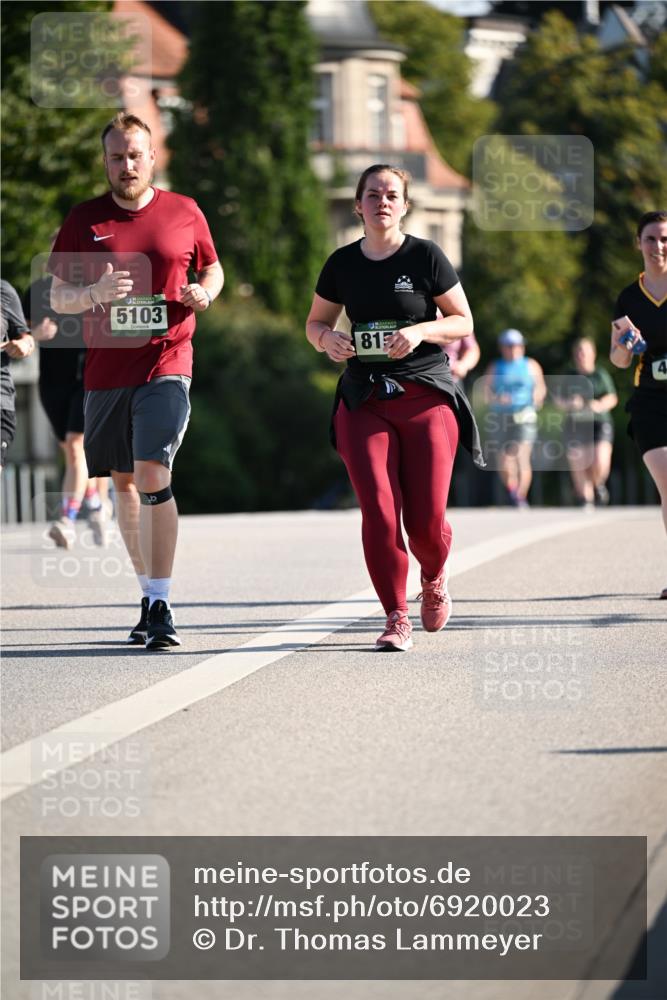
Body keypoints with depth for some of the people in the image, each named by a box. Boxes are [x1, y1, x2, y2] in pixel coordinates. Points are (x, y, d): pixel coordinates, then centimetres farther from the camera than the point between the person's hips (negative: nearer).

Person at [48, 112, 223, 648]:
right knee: (124, 483, 11)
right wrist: (94, 293, -14)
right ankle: (149, 593, 25)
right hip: (106, 370, 3)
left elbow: (212, 267, 19)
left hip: (165, 366, -3)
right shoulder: (84, 219, 5)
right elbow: (58, 297, 7)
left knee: (153, 474, -17)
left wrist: (204, 292, -4)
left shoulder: (185, 213, 4)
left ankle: (161, 605, -15)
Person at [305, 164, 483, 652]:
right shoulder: (342, 264, 7)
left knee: (426, 521, -5)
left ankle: (434, 580, 30)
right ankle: (396, 619, 0)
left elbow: (463, 322, 3)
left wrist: (421, 330, -16)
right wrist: (327, 338, -5)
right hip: (364, 400, 2)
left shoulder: (426, 256, -1)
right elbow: (315, 322, 19)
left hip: (426, 396, -2)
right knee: (379, 513, -12)